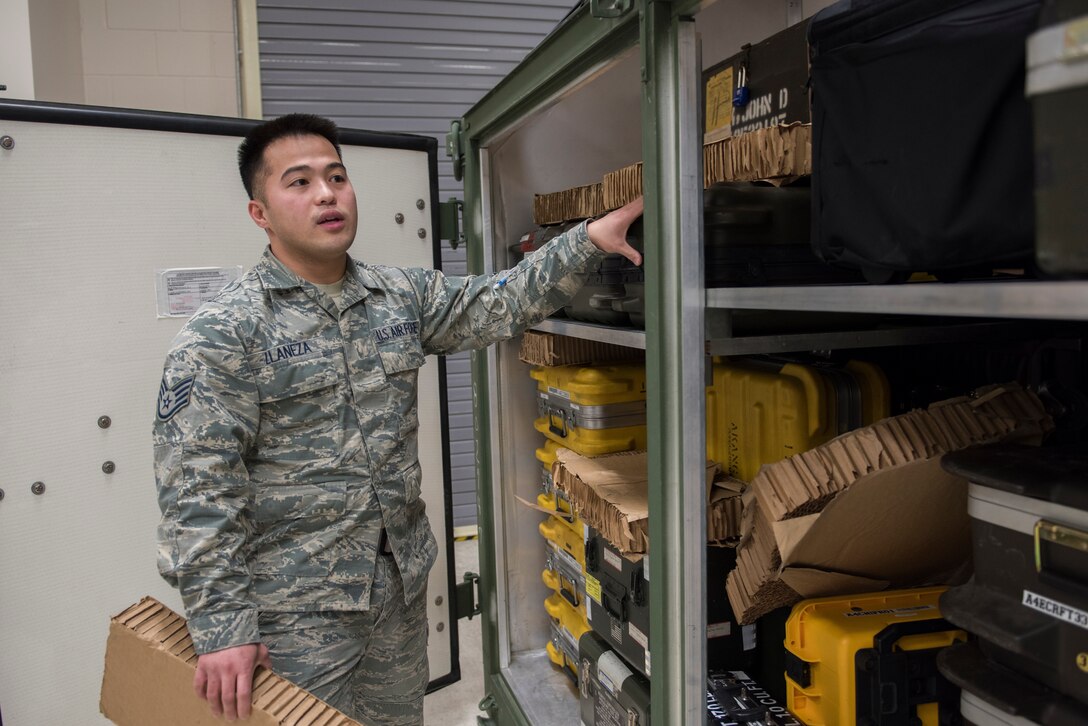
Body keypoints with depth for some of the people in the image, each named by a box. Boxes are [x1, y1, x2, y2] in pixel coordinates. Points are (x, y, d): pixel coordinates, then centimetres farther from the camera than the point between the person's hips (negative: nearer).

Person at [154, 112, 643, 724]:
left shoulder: (402, 297, 4)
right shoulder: (224, 334, -14)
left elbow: (498, 305, 1)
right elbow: (199, 490, -16)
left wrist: (588, 240, -10)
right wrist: (223, 625, -19)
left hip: (404, 583, 6)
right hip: (296, 607, -5)